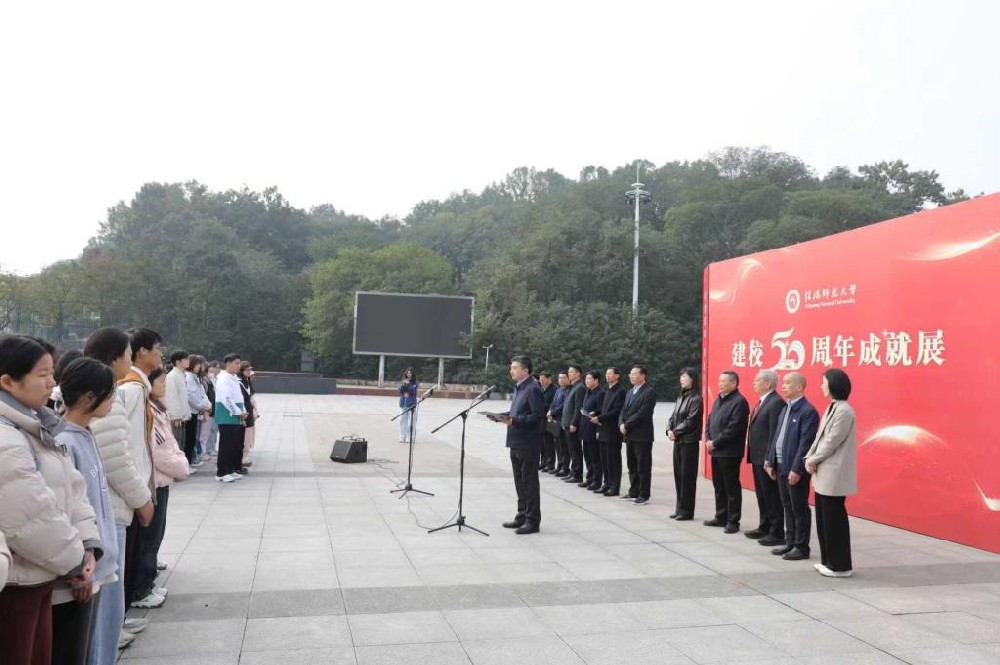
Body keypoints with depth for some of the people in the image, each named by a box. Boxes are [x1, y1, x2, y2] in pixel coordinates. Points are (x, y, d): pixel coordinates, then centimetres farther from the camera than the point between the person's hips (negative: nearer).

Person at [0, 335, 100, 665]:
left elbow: (72, 489, 11)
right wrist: (74, 559, -11)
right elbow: (32, 518, -25)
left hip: (37, 576, 9)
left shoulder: (37, 428, 10)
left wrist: (86, 544, -1)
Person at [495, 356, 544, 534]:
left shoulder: (533, 389, -15)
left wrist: (513, 420, -27)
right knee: (520, 482, 16)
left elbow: (538, 416, -21)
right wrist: (505, 416, 5)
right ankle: (522, 516, 26)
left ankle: (532, 521, 6)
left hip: (528, 444, -9)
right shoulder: (519, 388, 15)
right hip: (516, 443, 9)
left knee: (529, 483, -1)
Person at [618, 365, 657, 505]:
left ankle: (644, 496, 5)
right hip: (629, 435, 8)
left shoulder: (649, 392, -10)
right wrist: (621, 424, -4)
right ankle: (634, 492, 24)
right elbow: (624, 410, 15)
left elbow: (642, 413, -18)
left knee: (643, 467, -1)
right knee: (632, 466, 14)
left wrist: (627, 425, -15)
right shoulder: (630, 392, 17)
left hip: (642, 436, -8)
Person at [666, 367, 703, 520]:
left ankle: (686, 511, 6)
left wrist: (676, 432, -10)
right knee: (678, 475, 11)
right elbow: (673, 416, 13)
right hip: (678, 441, 8)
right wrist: (669, 430, -4)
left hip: (689, 442, -8)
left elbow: (690, 422, -16)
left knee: (687, 476, -2)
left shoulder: (695, 399, -11)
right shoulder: (681, 397, 14)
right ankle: (680, 508, 20)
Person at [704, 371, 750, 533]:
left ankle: (732, 521, 8)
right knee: (719, 487, 16)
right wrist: (708, 440, 2)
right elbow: (710, 421, 18)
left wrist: (715, 443, -16)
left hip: (729, 452, -9)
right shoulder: (719, 399, 15)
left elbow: (733, 429, -20)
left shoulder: (739, 402, -13)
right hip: (716, 451, 9)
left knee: (732, 488, 0)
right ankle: (721, 517, 26)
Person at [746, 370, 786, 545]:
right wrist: (752, 454, 14)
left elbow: (775, 433, -21)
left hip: (767, 458, -10)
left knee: (772, 496, -1)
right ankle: (764, 527, 30)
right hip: (757, 457, 10)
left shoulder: (776, 403, -17)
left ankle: (777, 533, 8)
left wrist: (769, 459, -22)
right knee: (762, 495, 18)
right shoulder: (762, 402, 14)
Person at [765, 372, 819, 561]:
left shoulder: (808, 411, -15)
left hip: (795, 469, -8)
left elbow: (805, 443, -19)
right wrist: (771, 462, 13)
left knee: (799, 508, 2)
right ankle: (790, 542, 25)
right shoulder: (785, 409, 14)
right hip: (781, 467, 9)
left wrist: (796, 469, -21)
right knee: (788, 508, 16)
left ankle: (801, 547, 11)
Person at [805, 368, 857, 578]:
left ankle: (840, 566, 7)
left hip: (834, 475, -9)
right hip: (824, 473, 9)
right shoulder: (832, 408, 14)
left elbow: (832, 442, -18)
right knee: (823, 518, 13)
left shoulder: (844, 411, -16)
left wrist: (813, 460, -10)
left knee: (834, 519, -2)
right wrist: (809, 458, 2)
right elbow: (820, 437, 14)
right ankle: (828, 561, 22)